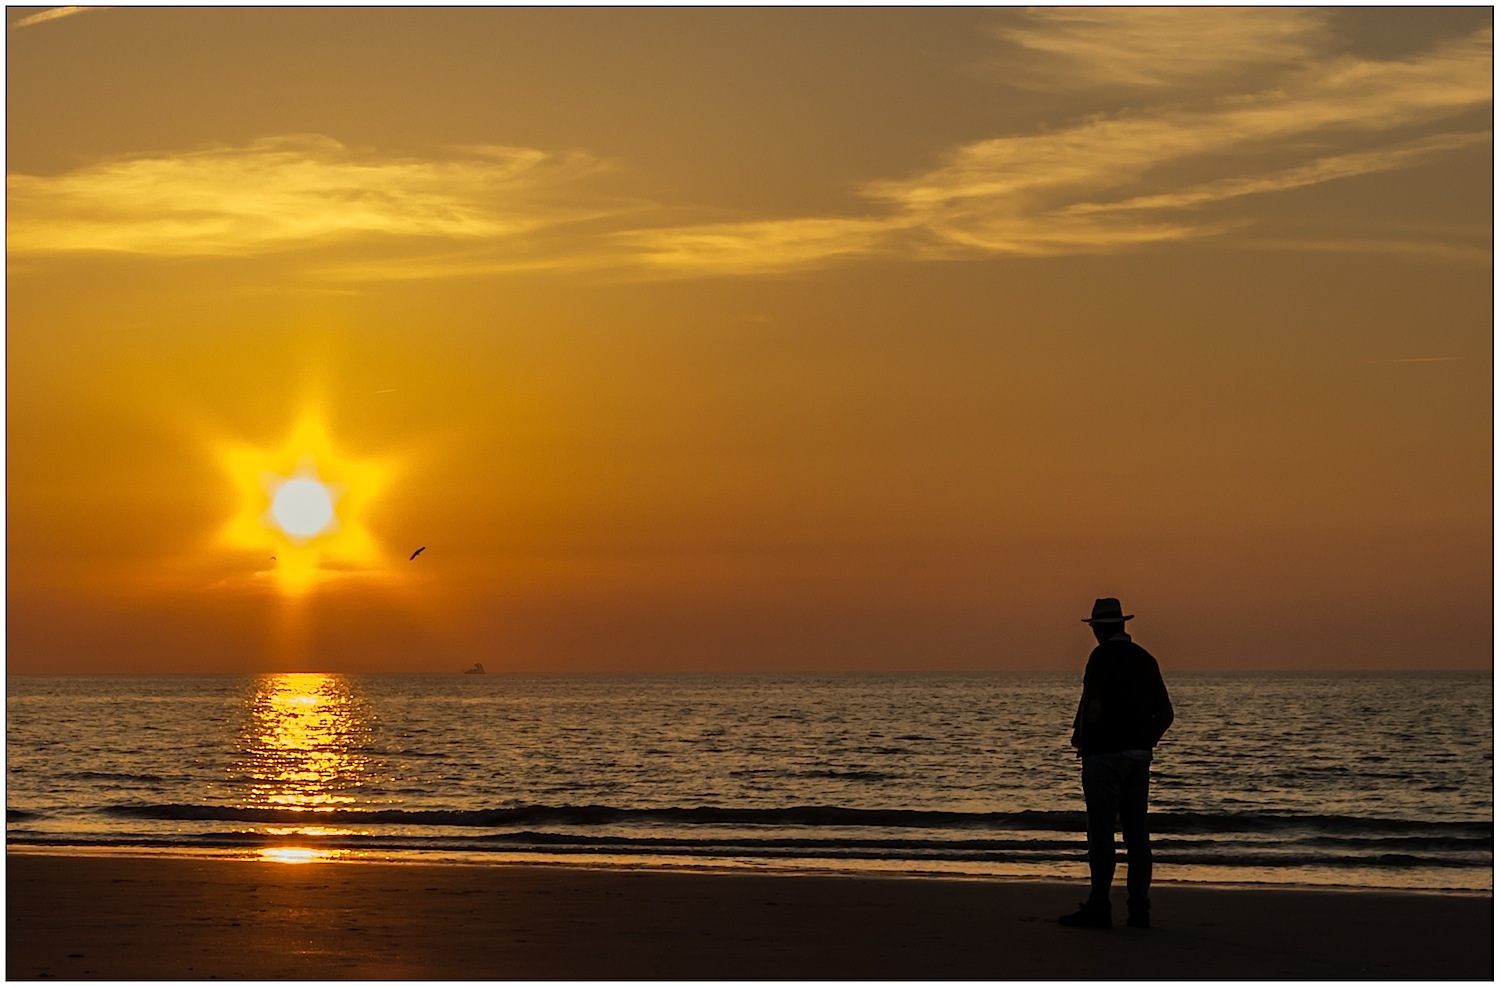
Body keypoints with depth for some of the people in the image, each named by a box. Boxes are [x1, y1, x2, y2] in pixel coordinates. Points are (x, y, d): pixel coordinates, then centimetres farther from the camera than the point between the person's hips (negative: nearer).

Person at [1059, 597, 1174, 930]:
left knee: (1101, 831, -6)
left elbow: (1092, 707, -18)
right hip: (1139, 754, 7)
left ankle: (1098, 906, -7)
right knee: (1136, 831, 8)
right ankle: (1139, 908, 9)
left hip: (1105, 753, -7)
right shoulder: (1144, 658, 12)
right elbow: (1165, 714, 13)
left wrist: (1080, 737, -1)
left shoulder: (1103, 656, -9)